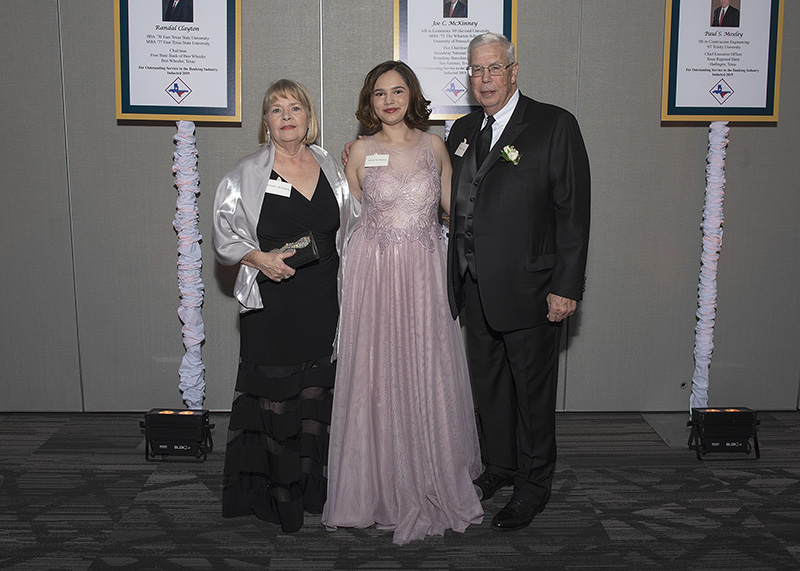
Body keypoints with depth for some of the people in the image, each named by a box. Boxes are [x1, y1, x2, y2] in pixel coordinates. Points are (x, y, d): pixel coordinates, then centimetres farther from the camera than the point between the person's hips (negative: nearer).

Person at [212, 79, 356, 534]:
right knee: (273, 397, 1)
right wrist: (257, 257, -17)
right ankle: (272, 496, 17)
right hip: (272, 306, -3)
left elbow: (347, 233, 15)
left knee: (318, 396, 8)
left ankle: (315, 489, 24)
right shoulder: (247, 174, -2)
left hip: (324, 305, 3)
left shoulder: (331, 168, 8)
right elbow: (224, 237, 2)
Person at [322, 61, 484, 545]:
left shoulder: (434, 146, 7)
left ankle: (435, 483, 22)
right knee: (377, 376, 3)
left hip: (426, 273, 1)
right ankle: (384, 487, 18)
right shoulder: (361, 151, 3)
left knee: (428, 374, 5)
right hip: (374, 273, -1)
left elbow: (454, 207, 15)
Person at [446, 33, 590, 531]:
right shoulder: (463, 130, 11)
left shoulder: (554, 125, -7)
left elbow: (573, 210, -11)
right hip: (475, 286, 6)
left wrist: (567, 287, -15)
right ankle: (499, 467, 39)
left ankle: (535, 484, 26)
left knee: (533, 388, 7)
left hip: (528, 286, -6)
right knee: (488, 384, 18)